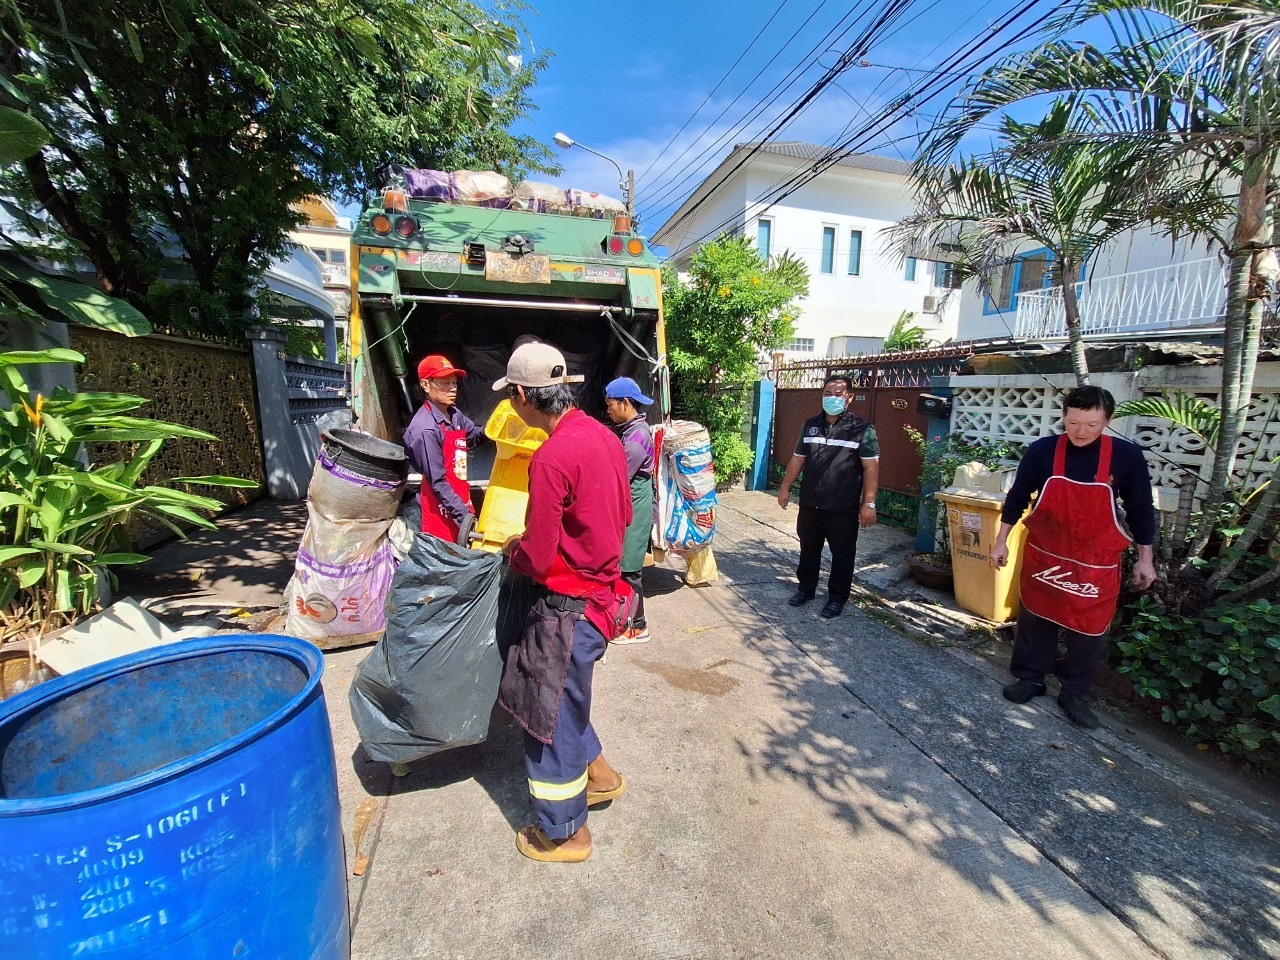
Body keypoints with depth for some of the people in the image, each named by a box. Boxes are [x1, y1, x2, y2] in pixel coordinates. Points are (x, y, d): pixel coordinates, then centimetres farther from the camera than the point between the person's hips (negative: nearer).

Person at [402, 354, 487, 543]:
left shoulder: (454, 414, 2)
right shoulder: (426, 429, -22)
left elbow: (474, 436, 20)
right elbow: (437, 483, -22)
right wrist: (463, 514, -23)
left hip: (461, 500, 8)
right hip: (443, 508, -8)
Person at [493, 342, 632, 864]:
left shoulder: (551, 457, -25)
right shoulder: (604, 435, 1)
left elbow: (537, 560, -21)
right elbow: (622, 516, 12)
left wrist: (513, 549, 1)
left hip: (570, 604, -8)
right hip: (602, 584, 8)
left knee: (551, 712, 13)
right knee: (562, 696, 28)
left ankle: (564, 834, 35)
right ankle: (599, 773, 46)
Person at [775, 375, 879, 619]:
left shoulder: (862, 429, -7)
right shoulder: (810, 425, 7)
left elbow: (871, 467, -9)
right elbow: (797, 459, 13)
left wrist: (868, 503, -13)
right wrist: (785, 488, 11)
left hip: (844, 508, -4)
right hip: (809, 503, 4)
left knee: (842, 554, 8)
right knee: (808, 549, 16)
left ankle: (837, 598, 23)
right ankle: (805, 588, 33)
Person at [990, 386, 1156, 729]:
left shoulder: (1126, 456, -8)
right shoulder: (1041, 450, -9)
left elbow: (1140, 510, 2)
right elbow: (1017, 498, 0)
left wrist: (1145, 559, 5)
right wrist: (1001, 541, 2)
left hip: (1096, 562, 0)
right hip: (1043, 555, 0)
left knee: (1089, 630, 7)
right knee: (1035, 617, 12)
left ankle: (1075, 694, 25)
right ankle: (1030, 677, 29)